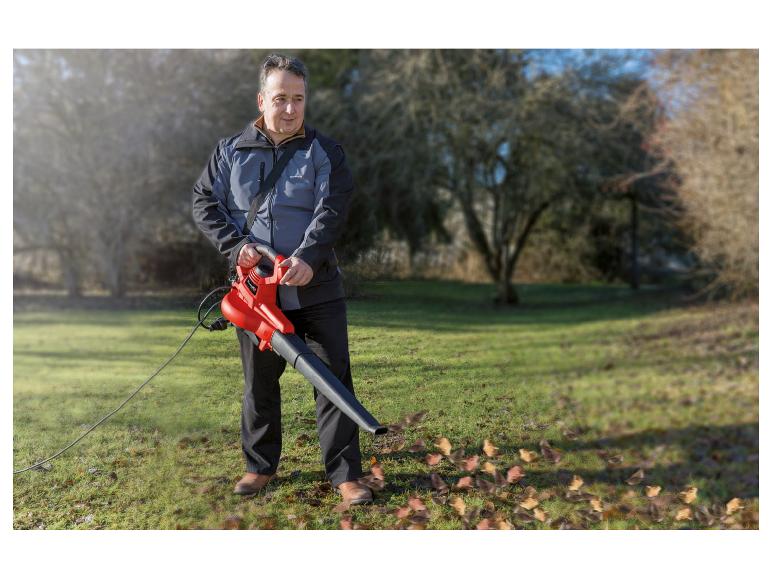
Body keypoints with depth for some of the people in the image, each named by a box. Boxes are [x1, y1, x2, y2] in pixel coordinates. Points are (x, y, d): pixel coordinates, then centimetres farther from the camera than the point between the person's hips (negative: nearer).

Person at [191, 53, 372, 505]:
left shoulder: (326, 153, 1)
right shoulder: (230, 152, 9)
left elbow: (332, 210, -11)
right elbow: (205, 202, 7)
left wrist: (308, 257, -27)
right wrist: (235, 245, -10)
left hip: (317, 290, -2)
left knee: (334, 379, -1)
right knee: (260, 383, 13)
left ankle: (346, 474, 9)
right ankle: (261, 465, 31)